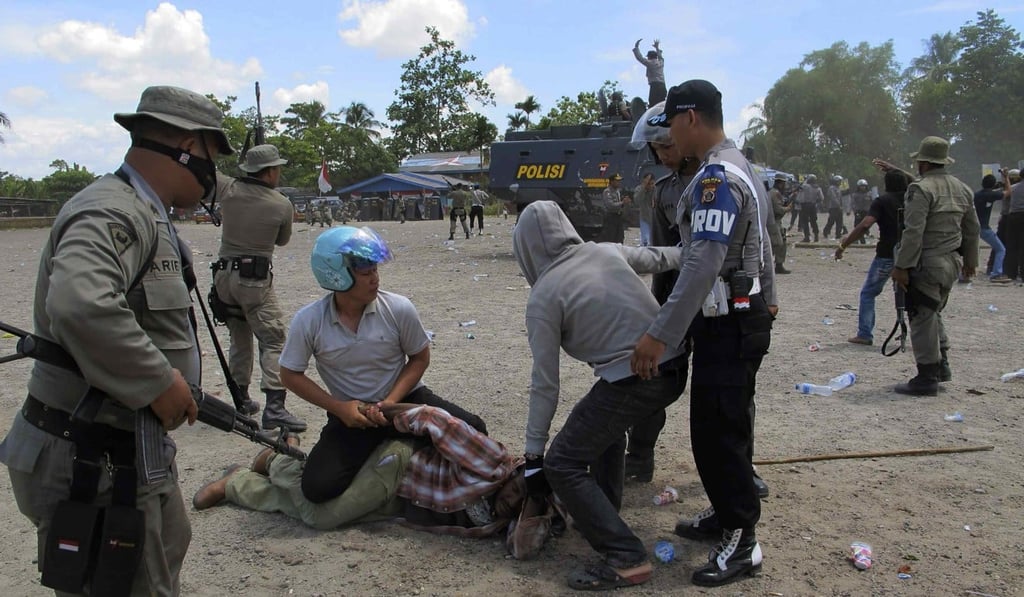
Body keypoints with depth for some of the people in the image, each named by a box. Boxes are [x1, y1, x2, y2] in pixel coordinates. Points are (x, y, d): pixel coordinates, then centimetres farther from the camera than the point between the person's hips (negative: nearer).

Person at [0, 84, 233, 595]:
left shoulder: (141, 214, 12)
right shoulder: (113, 212, -21)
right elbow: (80, 305, -39)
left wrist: (173, 378, 11)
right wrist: (160, 382, -28)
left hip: (133, 448, 10)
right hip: (95, 462, -10)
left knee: (167, 549, 28)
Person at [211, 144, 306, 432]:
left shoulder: (229, 189, 0)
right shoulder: (282, 205, -7)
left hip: (224, 275, 5)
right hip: (256, 279, -5)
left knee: (239, 339, 17)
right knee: (273, 341, -4)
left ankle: (241, 400, 24)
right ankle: (274, 407, -14)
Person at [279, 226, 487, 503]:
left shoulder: (399, 308, -16)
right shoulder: (309, 321, -16)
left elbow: (420, 358, -2)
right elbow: (291, 375, -2)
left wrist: (390, 403, -15)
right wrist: (339, 408, -13)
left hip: (404, 398, 1)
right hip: (350, 412, 0)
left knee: (472, 432, -21)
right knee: (318, 487, -22)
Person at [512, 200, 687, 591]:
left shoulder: (543, 297, -5)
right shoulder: (608, 251, 10)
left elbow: (545, 383, -4)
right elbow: (660, 258, 28)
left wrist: (533, 454, 4)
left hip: (632, 381, -8)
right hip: (674, 368, 8)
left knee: (562, 465, 3)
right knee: (605, 422, 34)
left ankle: (626, 558, -2)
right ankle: (601, 514, 40)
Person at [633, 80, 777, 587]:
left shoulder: (715, 177, -20)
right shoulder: (740, 167, 15)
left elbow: (703, 264, -30)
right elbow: (760, 243, 24)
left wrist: (660, 335, -32)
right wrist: (766, 298, 33)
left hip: (727, 325, -11)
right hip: (744, 316, 11)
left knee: (719, 431, -5)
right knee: (724, 425, 18)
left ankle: (742, 544, 4)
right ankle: (727, 513, 31)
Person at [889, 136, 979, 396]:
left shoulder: (921, 189, -14)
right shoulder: (962, 189, 12)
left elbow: (913, 232, -21)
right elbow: (972, 229, 18)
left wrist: (901, 266, -18)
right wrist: (970, 260, 28)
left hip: (926, 264, -9)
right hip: (952, 263, 9)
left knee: (923, 319, -2)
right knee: (933, 313, 23)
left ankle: (927, 379, 1)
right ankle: (941, 364, 28)